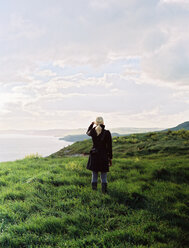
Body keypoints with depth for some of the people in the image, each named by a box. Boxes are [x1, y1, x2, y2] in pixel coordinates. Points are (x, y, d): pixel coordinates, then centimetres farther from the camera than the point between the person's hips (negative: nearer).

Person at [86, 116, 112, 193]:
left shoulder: (93, 131, -4)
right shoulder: (107, 133, -9)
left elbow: (88, 133, 23)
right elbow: (109, 146, -6)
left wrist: (91, 124, 36)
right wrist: (110, 158, 3)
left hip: (94, 155, 2)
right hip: (103, 156, -2)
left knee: (94, 175, 9)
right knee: (104, 177, 6)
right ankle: (104, 192, 3)